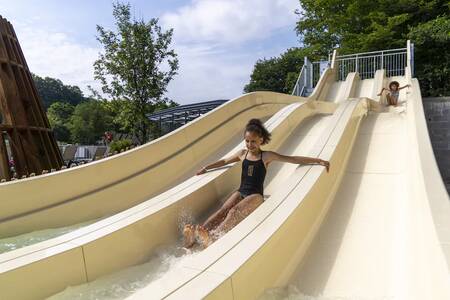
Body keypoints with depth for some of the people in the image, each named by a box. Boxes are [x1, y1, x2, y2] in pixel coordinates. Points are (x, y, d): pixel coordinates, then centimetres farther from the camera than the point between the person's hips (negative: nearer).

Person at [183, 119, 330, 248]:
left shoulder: (267, 156, 0)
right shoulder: (242, 153, 12)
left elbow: (293, 159, -3)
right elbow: (225, 161, 28)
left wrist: (318, 160, -9)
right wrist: (206, 167, 32)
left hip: (256, 195, -4)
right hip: (240, 192, 4)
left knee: (234, 211, -32)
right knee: (222, 210, -25)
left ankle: (212, 238, -54)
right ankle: (195, 235, -43)